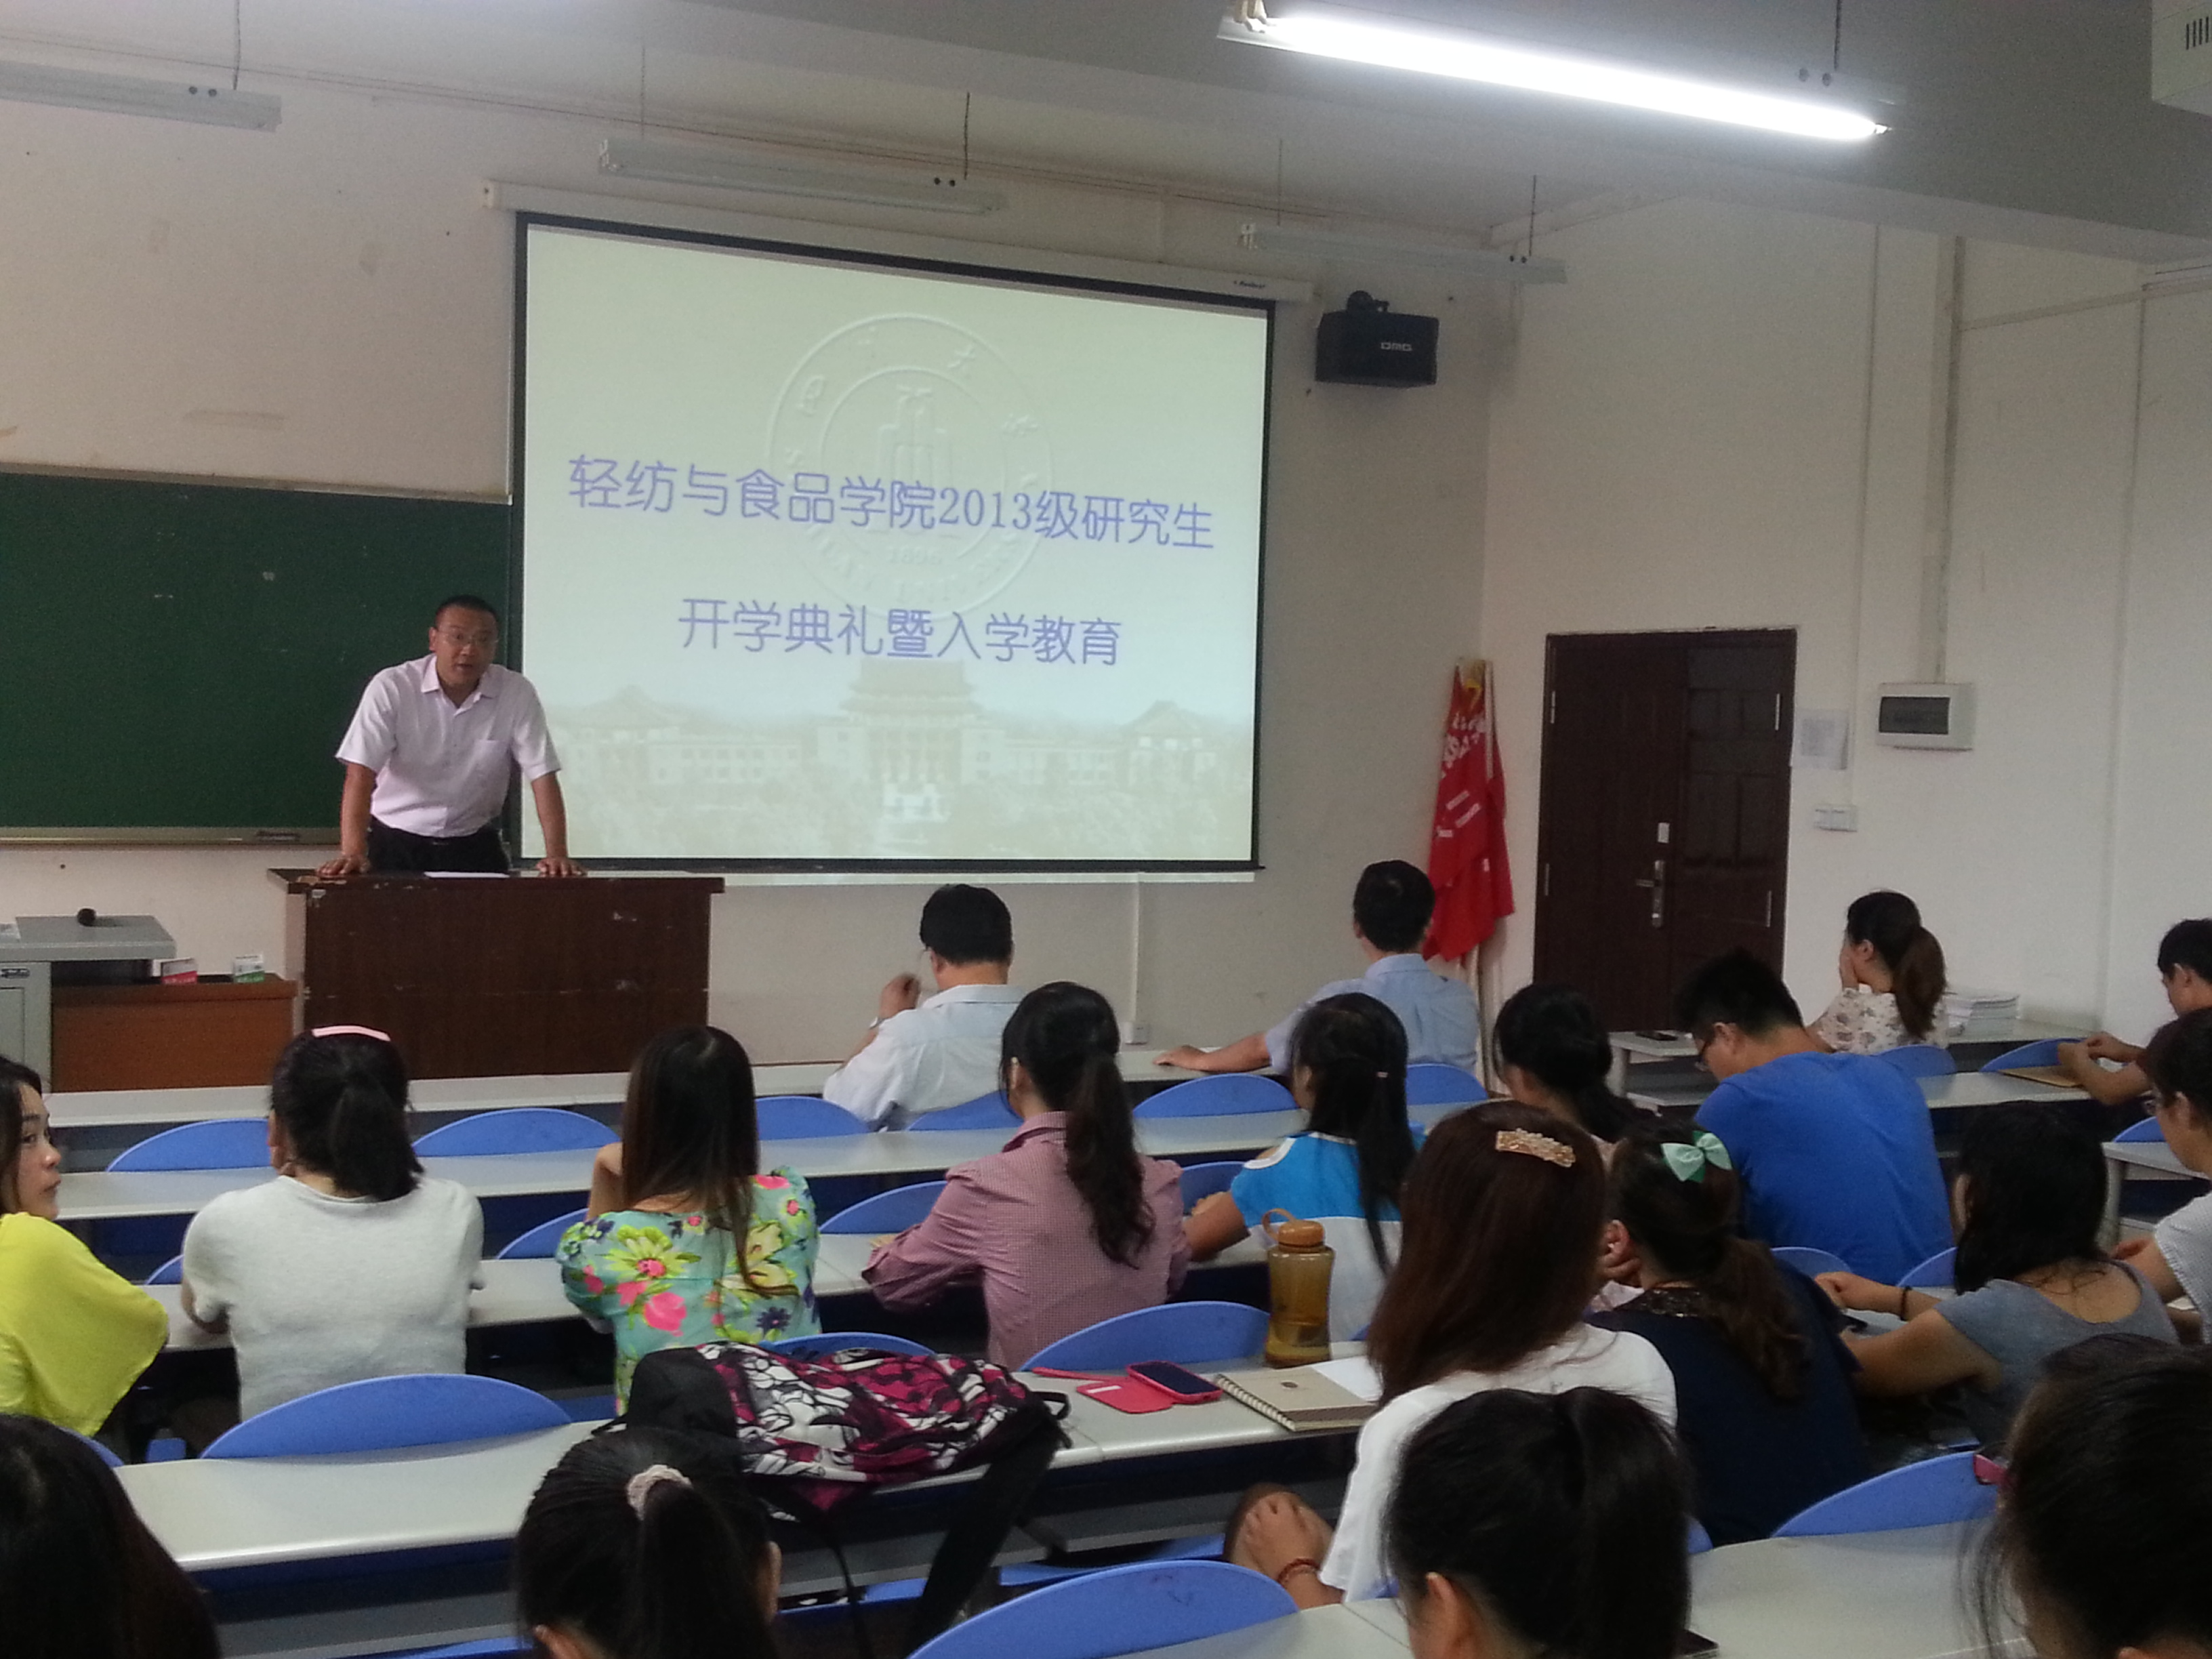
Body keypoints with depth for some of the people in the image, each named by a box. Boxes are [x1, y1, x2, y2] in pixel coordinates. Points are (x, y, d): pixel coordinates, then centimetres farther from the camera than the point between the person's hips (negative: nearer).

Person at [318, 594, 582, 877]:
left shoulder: (518, 694, -6)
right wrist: (352, 853, -30)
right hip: (395, 844, -1)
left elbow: (542, 777, -8)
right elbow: (361, 775, -17)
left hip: (475, 847, 1)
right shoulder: (391, 688, -11)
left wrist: (557, 854, -21)